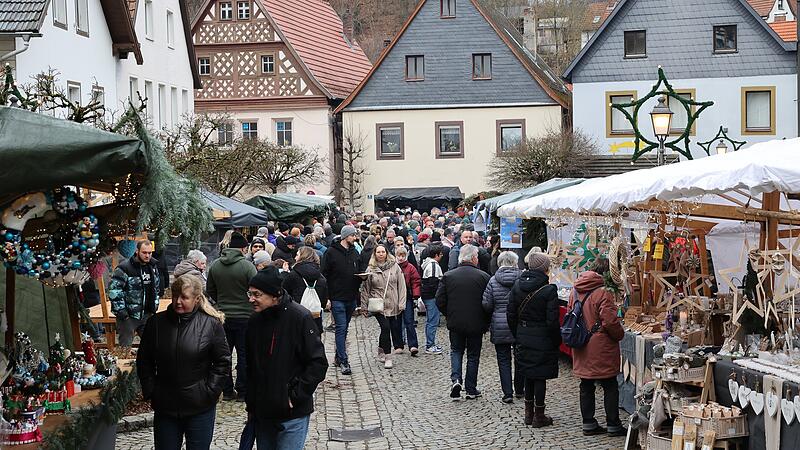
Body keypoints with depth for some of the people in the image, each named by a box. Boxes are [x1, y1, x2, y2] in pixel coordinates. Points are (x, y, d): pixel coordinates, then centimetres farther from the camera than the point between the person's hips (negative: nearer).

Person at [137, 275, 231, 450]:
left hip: (200, 409, -2)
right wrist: (150, 391, 1)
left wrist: (210, 391, -9)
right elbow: (144, 361, 8)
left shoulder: (211, 324, -6)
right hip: (165, 407, 2)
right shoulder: (156, 322, 0)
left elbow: (223, 361, -2)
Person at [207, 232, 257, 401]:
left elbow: (210, 291, 10)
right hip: (244, 316, -4)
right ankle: (243, 392, 8)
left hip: (223, 316, 4)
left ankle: (227, 390, 15)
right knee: (244, 355, 5)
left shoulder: (215, 265, 1)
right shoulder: (247, 266, -15)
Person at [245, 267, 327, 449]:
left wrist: (295, 395, -16)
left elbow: (318, 363, -13)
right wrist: (251, 406, 13)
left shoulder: (299, 318, -14)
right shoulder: (255, 321, 5)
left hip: (292, 414, -6)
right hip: (261, 414, 6)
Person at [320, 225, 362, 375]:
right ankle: (344, 362, -11)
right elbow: (324, 275, -8)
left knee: (344, 329, 13)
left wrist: (361, 277, -2)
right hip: (337, 298, -6)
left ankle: (338, 357, 24)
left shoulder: (354, 253, 13)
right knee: (341, 328, -9)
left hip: (351, 298, 6)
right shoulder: (332, 252, -6)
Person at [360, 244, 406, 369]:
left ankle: (381, 351, 27)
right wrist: (364, 306, 5)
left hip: (393, 306, 2)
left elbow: (401, 285, 4)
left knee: (395, 328, 5)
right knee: (385, 327, -13)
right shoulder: (370, 270, 3)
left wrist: (401, 303, -2)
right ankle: (387, 357, -7)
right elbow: (365, 289, 7)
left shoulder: (395, 266, 4)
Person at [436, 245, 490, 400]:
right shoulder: (483, 277, -10)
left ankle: (456, 379, -4)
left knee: (456, 351, 18)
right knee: (473, 355, 12)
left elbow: (440, 301, -4)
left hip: (455, 323, 1)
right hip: (476, 324, -1)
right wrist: (486, 322, 6)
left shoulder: (448, 276, -5)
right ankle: (471, 390, 16)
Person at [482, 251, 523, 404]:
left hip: (499, 327, -1)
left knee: (504, 360, 6)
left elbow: (486, 304, -5)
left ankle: (508, 393, 0)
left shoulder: (493, 281, -6)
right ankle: (519, 388, 29)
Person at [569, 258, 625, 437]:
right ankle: (613, 425, 11)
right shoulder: (603, 293, -18)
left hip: (581, 350, 7)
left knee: (586, 386, 14)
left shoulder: (575, 291, 6)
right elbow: (610, 321, -20)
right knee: (610, 387, 5)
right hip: (600, 348, -7)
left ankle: (588, 424, 19)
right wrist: (620, 334, -3)